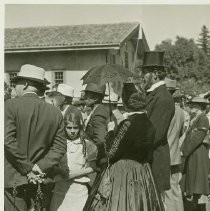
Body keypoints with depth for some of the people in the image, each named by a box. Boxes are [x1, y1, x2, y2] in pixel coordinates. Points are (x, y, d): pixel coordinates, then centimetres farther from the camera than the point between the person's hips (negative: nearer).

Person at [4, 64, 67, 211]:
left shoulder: (11, 105, -7)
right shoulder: (55, 113, 4)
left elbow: (8, 140, -15)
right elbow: (60, 147, 0)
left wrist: (28, 167, -10)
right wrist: (40, 168, -3)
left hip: (13, 180, -4)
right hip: (38, 182, 4)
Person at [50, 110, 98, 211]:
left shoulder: (87, 145, 2)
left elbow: (92, 167, 2)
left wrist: (75, 173, -10)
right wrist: (60, 169, -14)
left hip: (79, 188, -1)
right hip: (60, 188, 1)